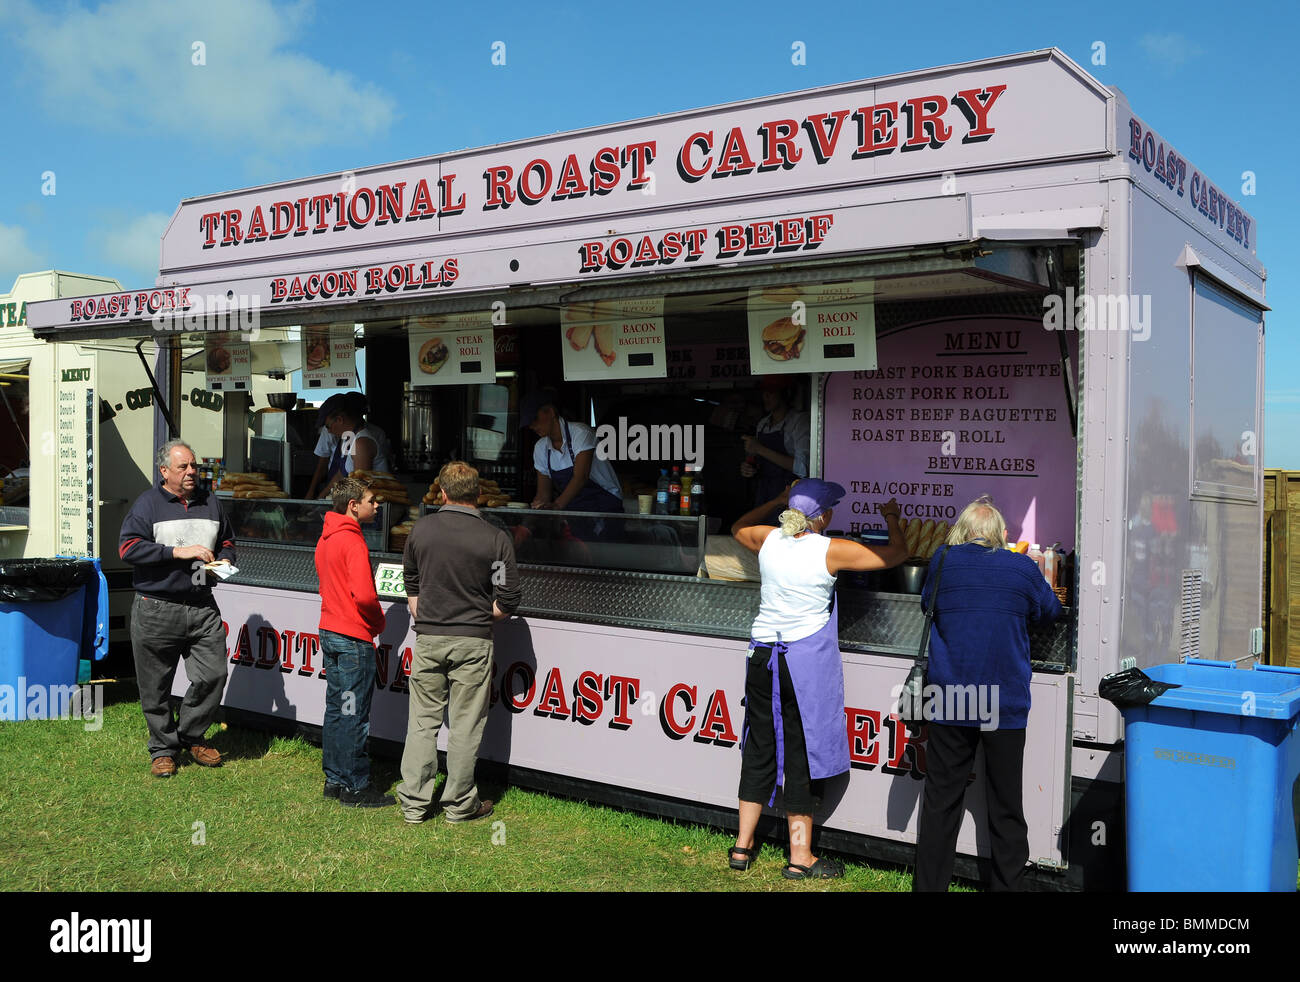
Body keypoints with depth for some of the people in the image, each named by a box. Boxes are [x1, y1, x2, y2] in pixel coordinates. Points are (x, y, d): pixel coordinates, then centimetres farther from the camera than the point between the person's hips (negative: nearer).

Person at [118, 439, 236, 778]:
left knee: (213, 675, -1)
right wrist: (179, 552, -18)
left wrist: (223, 562, 3)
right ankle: (163, 749, 22)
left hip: (202, 607, 4)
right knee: (156, 686, 5)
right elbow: (128, 547, -13)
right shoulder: (147, 504, -2)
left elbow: (227, 542, 25)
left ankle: (191, 736, 21)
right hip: (156, 610, -3)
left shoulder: (210, 503, 13)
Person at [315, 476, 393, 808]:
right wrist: (379, 622, -7)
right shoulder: (353, 541, -18)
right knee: (354, 715, -2)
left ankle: (334, 780, 22)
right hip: (354, 638, -10)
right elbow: (365, 595, -26)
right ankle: (356, 787, 5)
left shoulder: (326, 539, 12)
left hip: (330, 631, 10)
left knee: (336, 710, 15)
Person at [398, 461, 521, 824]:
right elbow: (507, 601, -6)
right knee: (464, 725, 6)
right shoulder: (495, 538, -9)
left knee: (422, 720, 11)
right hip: (473, 643, -2)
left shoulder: (421, 529, 1)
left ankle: (414, 802, 15)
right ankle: (460, 804, 16)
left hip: (428, 640, 2)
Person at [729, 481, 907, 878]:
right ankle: (800, 858, 11)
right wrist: (891, 519, 20)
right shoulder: (831, 550, -10)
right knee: (802, 754, 3)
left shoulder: (769, 539, 3)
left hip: (762, 657, 5)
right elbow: (897, 554, 2)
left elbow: (738, 527, 28)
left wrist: (777, 502, 35)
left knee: (760, 749, 13)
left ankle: (742, 846, 22)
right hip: (806, 664, -5)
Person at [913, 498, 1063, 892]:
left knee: (941, 800, 9)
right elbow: (1050, 611, 14)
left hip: (949, 705, 1)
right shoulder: (1022, 568, -3)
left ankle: (930, 883, 16)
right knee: (1005, 804, 11)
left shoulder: (942, 562, -1)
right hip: (1005, 704, -1)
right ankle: (1007, 883, 19)